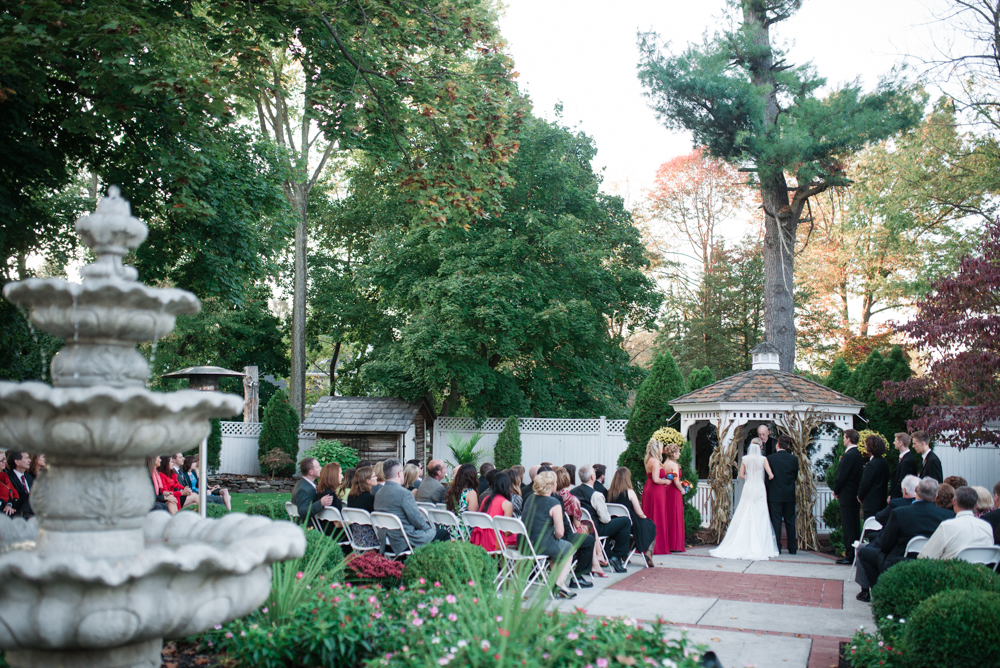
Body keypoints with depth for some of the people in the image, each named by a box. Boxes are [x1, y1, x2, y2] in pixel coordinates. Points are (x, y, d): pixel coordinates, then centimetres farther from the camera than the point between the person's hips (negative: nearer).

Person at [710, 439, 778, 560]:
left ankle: (740, 546, 7)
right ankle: (758, 549, 1)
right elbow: (771, 475, -10)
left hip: (748, 489, 2)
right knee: (759, 520, 2)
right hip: (759, 489, -2)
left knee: (744, 518, 7)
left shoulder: (745, 459, 0)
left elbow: (741, 475, 6)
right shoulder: (763, 459, -7)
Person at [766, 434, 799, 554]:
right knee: (790, 521, 11)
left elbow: (767, 477, -2)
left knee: (776, 521, 2)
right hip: (789, 495, 2)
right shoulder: (794, 459, -2)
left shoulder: (770, 458, -8)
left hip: (775, 494, -2)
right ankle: (792, 548, 15)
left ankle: (777, 548, 1)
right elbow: (796, 476, 7)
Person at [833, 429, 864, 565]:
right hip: (856, 495, 9)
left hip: (847, 496, -9)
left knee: (848, 527, -5)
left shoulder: (849, 455, -18)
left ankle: (850, 556, -2)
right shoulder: (859, 454, 10)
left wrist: (836, 491, -3)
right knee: (855, 526, 13)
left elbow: (841, 477, -19)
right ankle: (855, 554, 19)